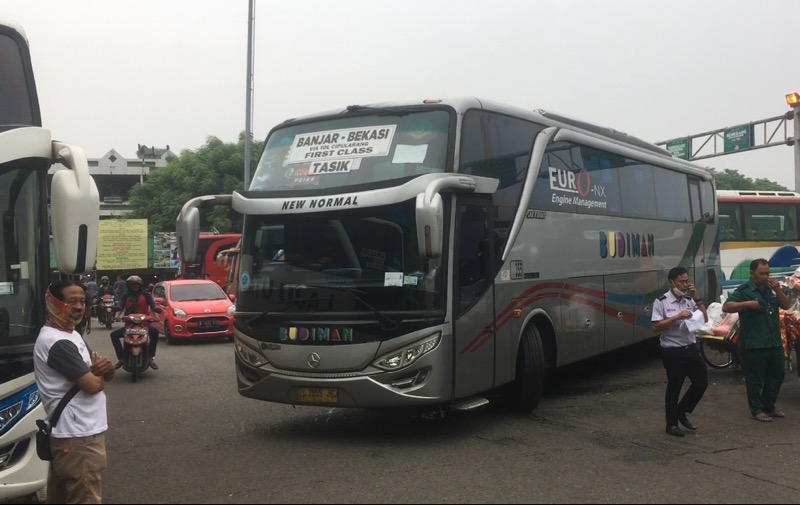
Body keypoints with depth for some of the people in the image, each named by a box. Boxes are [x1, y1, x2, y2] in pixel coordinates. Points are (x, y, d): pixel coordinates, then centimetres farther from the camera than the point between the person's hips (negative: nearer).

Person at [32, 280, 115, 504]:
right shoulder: (58, 343, -20)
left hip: (69, 434, 10)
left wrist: (104, 367, -13)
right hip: (79, 437, -10)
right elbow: (92, 385, -23)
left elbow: (107, 375, 11)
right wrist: (99, 371, 0)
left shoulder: (71, 334, 12)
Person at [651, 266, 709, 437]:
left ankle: (681, 412, 29)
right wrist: (677, 317, -23)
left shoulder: (690, 300, 7)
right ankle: (672, 424, 19)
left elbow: (704, 319, 3)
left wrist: (697, 298, -6)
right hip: (672, 352, -6)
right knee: (674, 387, 3)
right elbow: (655, 327, -16)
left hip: (691, 348, 6)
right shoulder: (661, 302, -10)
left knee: (702, 381, 10)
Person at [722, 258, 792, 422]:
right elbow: (726, 307, -17)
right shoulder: (744, 291, -9)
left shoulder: (771, 289, 12)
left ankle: (769, 407, 30)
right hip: (753, 345, -7)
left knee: (776, 376, 15)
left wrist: (778, 290, -7)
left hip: (774, 343, 7)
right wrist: (748, 303, -28)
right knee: (755, 379, 1)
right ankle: (757, 410, 12)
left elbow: (787, 305, 10)